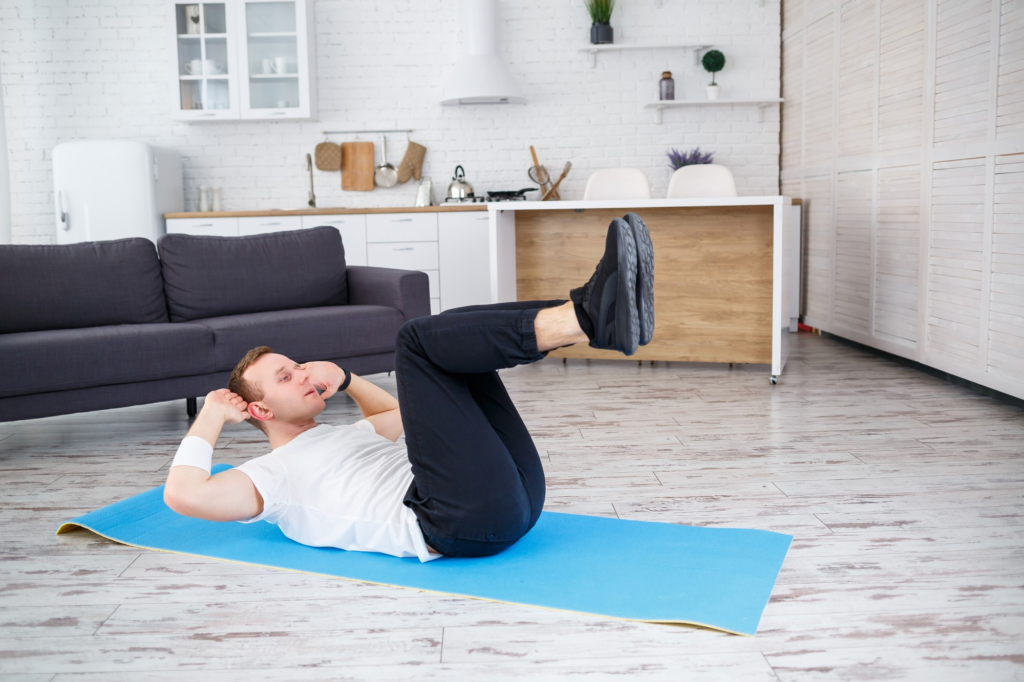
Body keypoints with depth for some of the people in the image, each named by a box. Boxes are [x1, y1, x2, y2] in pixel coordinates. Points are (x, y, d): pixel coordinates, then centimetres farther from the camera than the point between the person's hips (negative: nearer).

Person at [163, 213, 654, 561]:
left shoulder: (349, 435, 36)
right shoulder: (272, 474, 13)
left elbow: (397, 411, 53)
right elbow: (184, 494, -4)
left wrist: (344, 378, 39)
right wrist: (212, 415, 10)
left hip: (514, 497, 9)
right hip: (462, 520, -9)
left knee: (457, 336, 9)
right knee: (418, 339, -14)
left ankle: (599, 316, -17)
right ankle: (590, 317, -28)